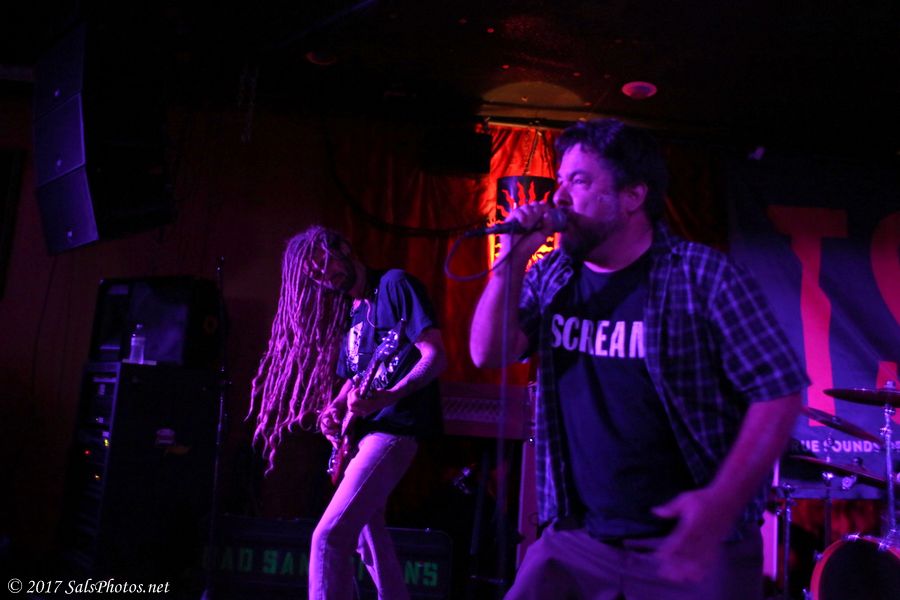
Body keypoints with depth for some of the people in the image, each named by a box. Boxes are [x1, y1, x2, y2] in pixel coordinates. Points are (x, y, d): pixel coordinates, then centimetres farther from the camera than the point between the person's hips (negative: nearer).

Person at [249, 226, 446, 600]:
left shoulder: (394, 284, -8)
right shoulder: (347, 313, 17)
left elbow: (436, 356, -16)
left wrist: (387, 397, -30)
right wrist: (332, 411, -1)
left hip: (395, 426, -10)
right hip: (360, 431, 10)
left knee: (329, 536, -17)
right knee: (368, 535, 21)